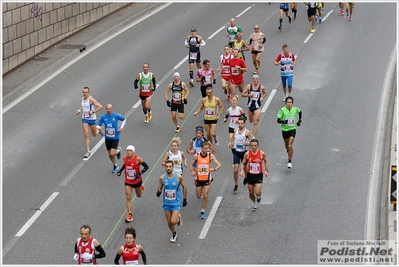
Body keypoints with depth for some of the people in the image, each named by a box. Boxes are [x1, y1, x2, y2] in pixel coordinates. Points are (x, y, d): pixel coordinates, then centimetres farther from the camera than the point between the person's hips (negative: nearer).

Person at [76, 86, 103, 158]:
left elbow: (100, 106, -20)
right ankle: (88, 151, -1)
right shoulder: (82, 99, 2)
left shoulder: (91, 100, -17)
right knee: (86, 135, -6)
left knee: (94, 134, 12)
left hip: (92, 118, -4)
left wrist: (93, 112, -27)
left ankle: (99, 130, 48)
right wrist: (79, 110, 1)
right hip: (84, 119, 4)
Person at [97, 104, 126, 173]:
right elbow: (98, 125, -1)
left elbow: (124, 119, 6)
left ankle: (118, 150, 22)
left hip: (115, 138, -3)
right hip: (107, 138, 3)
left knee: (112, 154, -13)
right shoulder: (103, 117, -8)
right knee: (110, 154, 11)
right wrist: (100, 127, -24)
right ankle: (115, 166, 37)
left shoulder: (116, 115, -13)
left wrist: (121, 127, -5)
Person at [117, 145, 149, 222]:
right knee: (128, 198, -7)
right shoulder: (125, 158, -9)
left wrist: (140, 173, -28)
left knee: (139, 195, 21)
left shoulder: (138, 159, -23)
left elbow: (146, 167, -15)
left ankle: (141, 186, 56)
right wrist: (120, 171, -1)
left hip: (137, 181, -2)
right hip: (128, 182, 2)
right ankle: (130, 215, -1)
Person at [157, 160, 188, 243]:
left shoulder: (178, 177, -14)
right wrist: (158, 192, -20)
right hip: (166, 203, 3)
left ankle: (179, 218, 21)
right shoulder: (162, 178, -8)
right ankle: (174, 234, 40)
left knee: (173, 221, -15)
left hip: (176, 202, -3)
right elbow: (160, 188, 4)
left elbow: (184, 187, 2)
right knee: (169, 222, 12)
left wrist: (184, 199, 7)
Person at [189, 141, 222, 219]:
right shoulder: (196, 156, -8)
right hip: (198, 179, 1)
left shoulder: (211, 156, -9)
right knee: (198, 196, 9)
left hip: (207, 179, -1)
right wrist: (192, 171, -11)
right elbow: (191, 165, 7)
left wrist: (214, 169, -27)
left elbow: (219, 165, -8)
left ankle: (202, 211, 9)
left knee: (205, 196, -7)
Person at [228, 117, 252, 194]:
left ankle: (245, 177, 51)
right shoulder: (235, 131, 0)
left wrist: (246, 143, -29)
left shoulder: (247, 132, -12)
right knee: (235, 170, -8)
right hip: (236, 152, 2)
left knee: (244, 167, 19)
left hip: (244, 152, -2)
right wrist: (230, 143, 3)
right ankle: (236, 185, 3)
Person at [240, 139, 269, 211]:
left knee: (257, 193, -12)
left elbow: (266, 161, 8)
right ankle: (254, 203, 40)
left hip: (259, 175, -2)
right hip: (250, 175, 2)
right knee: (251, 193, 10)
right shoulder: (247, 154, -9)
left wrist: (266, 170, -3)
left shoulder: (262, 153, -11)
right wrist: (242, 170, -15)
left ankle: (259, 196, 26)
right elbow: (243, 163, 3)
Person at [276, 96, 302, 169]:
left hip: (292, 129, -1)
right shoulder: (282, 110, -14)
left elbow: (300, 112, 17)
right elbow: (278, 120, -12)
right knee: (286, 144, 21)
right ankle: (288, 152, 56)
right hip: (285, 130, 1)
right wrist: (284, 121, -31)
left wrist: (300, 120, 9)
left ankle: (290, 161, -6)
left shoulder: (295, 109, -8)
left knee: (290, 145, -14)